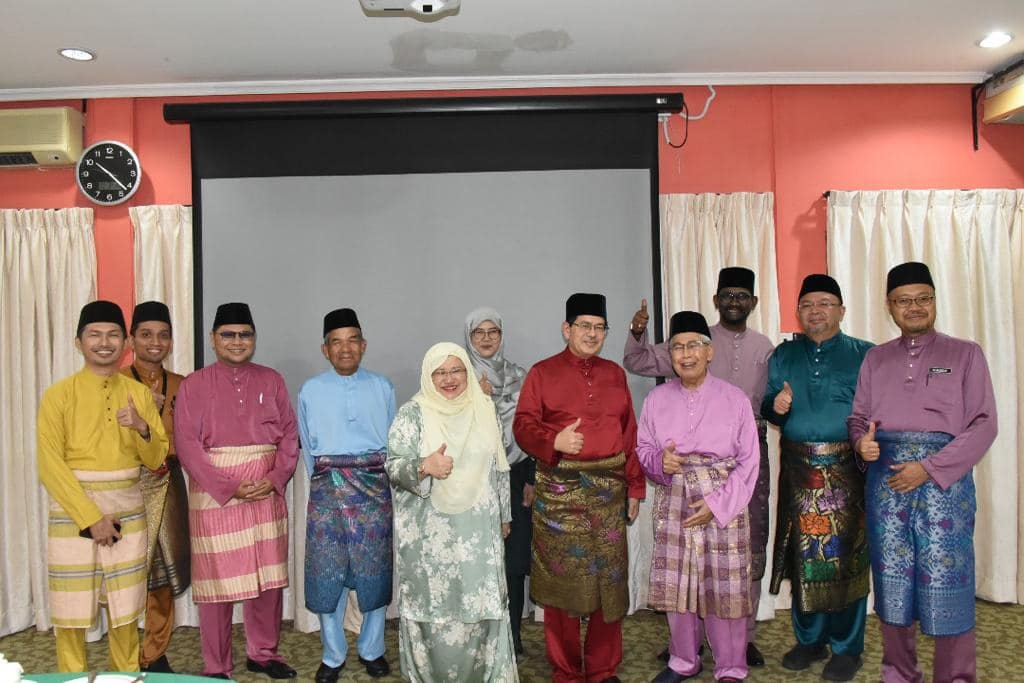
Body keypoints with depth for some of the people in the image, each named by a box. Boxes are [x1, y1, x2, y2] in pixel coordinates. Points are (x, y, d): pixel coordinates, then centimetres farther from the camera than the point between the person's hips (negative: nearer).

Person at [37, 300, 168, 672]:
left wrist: (142, 428, -16)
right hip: (74, 511, -3)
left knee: (125, 607, 10)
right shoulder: (59, 394, -5)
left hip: (127, 511, 3)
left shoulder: (138, 392, 5)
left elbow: (156, 459, 5)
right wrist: (91, 517, -14)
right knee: (71, 608, 3)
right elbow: (50, 466, -10)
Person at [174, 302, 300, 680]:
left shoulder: (271, 380, 8)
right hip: (215, 495, -3)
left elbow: (289, 434, 5)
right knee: (218, 578, 4)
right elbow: (187, 444, -8)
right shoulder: (194, 385, 0)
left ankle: (263, 653, 27)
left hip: (267, 493, 3)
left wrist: (276, 478, -10)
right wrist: (229, 487, -15)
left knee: (268, 576, 9)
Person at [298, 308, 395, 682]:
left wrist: (377, 479, 6)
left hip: (374, 486, 0)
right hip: (327, 488, 0)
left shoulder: (382, 387, 3)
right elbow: (308, 447, 8)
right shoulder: (311, 391, 3)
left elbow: (393, 440, 7)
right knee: (327, 571, 4)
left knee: (374, 569, 7)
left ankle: (372, 650, 24)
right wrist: (324, 481, 5)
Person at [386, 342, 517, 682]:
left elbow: (499, 468, 13)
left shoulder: (484, 409, 6)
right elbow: (393, 466, -10)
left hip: (477, 529, 3)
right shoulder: (412, 413, -5)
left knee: (481, 601, 7)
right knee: (434, 602, 4)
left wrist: (503, 515, 15)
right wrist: (423, 466, -30)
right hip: (429, 531, -2)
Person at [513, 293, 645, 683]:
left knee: (609, 579, 8)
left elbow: (630, 434, 11)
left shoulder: (615, 374, 12)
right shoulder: (542, 373, 0)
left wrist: (635, 487, 8)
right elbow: (523, 425, -6)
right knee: (562, 579, 4)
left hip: (609, 488, 4)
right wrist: (554, 440, -26)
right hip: (559, 489, -3)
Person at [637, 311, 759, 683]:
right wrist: (660, 460, -16)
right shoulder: (656, 399, 2)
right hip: (673, 505, 3)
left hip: (723, 505, -2)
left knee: (724, 587, 4)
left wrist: (716, 503, -13)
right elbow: (643, 449, 7)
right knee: (677, 585, 10)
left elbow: (749, 461, -5)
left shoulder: (735, 399, -5)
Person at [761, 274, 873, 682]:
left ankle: (847, 647, 19)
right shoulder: (783, 355, 12)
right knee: (803, 555, 9)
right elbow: (767, 406, 12)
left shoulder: (864, 355, 1)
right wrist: (774, 405, -10)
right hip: (798, 469, 3)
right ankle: (810, 640, 26)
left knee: (845, 555, 2)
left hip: (846, 469, -3)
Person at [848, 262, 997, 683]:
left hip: (943, 478, -3)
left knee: (945, 578, -2)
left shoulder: (965, 354, 4)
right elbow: (858, 417, 15)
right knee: (892, 579, 7)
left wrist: (928, 468, -13)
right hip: (886, 478, 3)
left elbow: (983, 424, -3)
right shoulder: (875, 359, 14)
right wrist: (861, 442, -9)